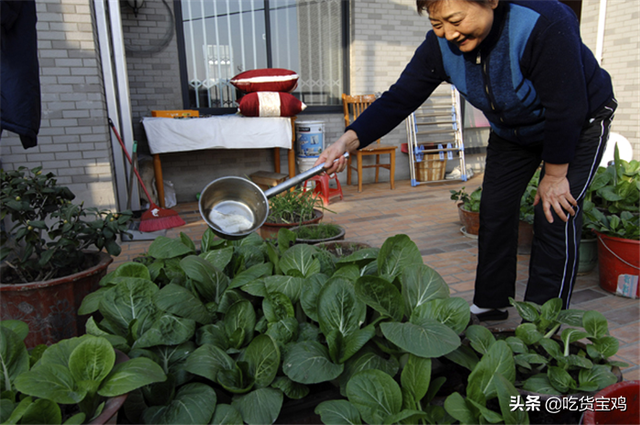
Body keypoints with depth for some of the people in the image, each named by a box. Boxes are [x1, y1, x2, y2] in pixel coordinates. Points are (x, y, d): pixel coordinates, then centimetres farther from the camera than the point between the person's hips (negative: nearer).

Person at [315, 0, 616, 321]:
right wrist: (348, 141, -37)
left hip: (579, 127, -4)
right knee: (494, 211, 1)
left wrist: (554, 176, -22)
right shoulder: (440, 45, -22)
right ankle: (490, 305, 17)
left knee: (556, 218, -11)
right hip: (511, 130, 5)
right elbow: (399, 99, -23)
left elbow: (566, 111, -31)